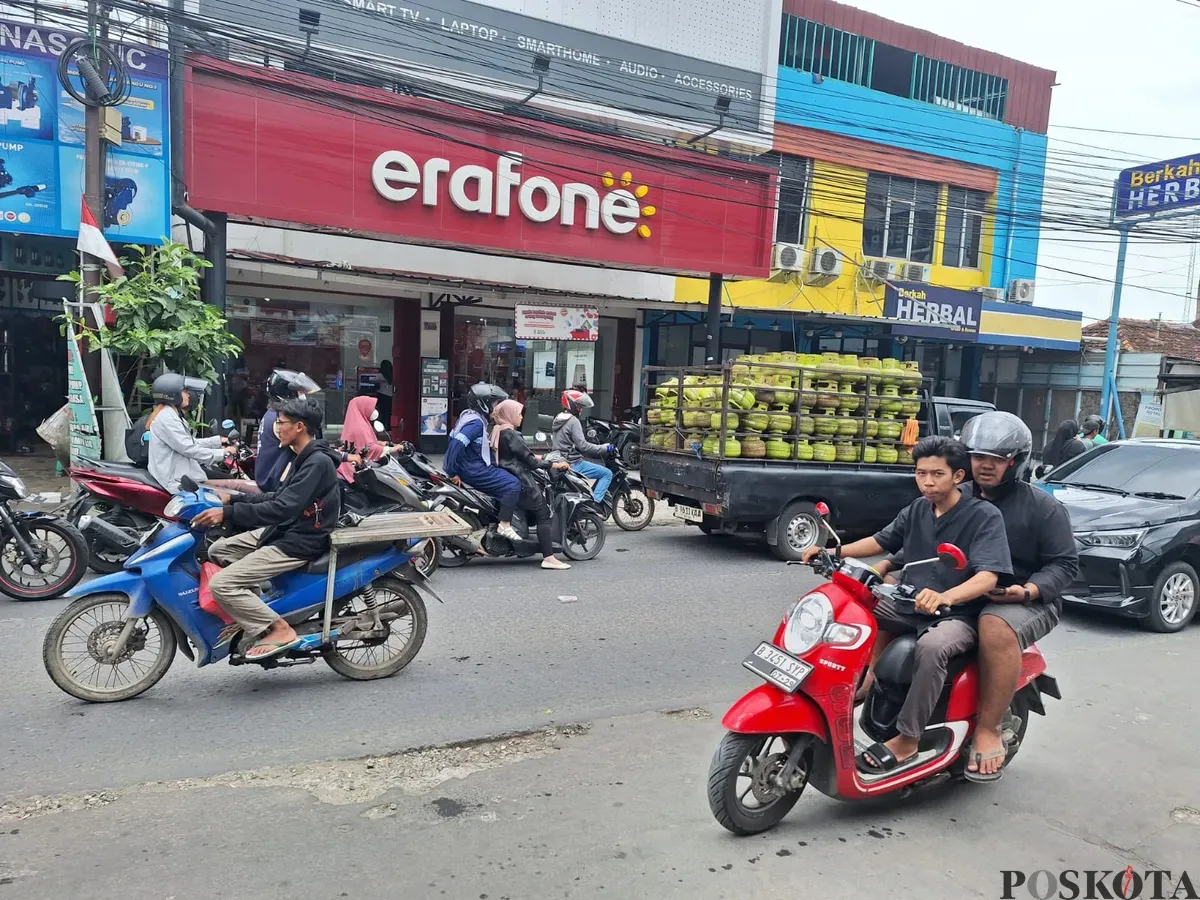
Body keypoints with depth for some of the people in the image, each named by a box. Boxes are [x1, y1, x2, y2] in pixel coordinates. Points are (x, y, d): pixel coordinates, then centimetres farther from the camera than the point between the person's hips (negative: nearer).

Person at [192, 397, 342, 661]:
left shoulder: (318, 462, -22)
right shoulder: (304, 458, 11)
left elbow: (283, 509, -29)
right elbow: (278, 497, 20)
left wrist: (228, 514, -29)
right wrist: (232, 500, 15)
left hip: (298, 543, -11)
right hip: (283, 532, 11)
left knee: (221, 584, -15)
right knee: (217, 550, 15)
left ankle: (279, 630, -8)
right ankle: (250, 612, 17)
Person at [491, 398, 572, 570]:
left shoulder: (498, 431, 13)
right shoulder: (510, 434, -16)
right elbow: (528, 460, -18)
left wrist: (534, 458, 27)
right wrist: (553, 465, -13)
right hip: (518, 481, -10)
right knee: (543, 513, -8)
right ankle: (548, 557, -14)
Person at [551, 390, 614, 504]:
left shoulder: (557, 419, 13)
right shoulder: (573, 421, -16)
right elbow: (582, 445, -23)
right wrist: (604, 448, -17)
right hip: (573, 464, -10)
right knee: (607, 474, -8)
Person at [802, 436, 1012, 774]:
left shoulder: (984, 516, -14)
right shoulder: (917, 509, 6)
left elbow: (988, 576, -27)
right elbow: (882, 541, 17)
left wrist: (944, 598, -47)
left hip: (959, 616, -7)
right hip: (910, 606, 7)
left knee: (932, 646, -38)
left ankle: (906, 741, -26)